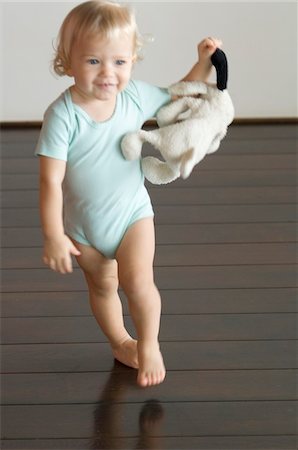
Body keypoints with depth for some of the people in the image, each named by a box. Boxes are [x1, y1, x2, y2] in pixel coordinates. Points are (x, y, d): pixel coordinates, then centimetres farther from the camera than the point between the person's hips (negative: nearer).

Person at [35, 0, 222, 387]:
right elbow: (51, 181, -26)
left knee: (137, 281, -15)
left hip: (132, 212, 1)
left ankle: (149, 344, 11)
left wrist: (204, 63, -7)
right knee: (102, 286, 18)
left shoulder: (136, 96, -14)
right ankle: (120, 343, 44)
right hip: (83, 226, -1)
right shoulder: (63, 115, -26)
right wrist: (53, 237, -28)